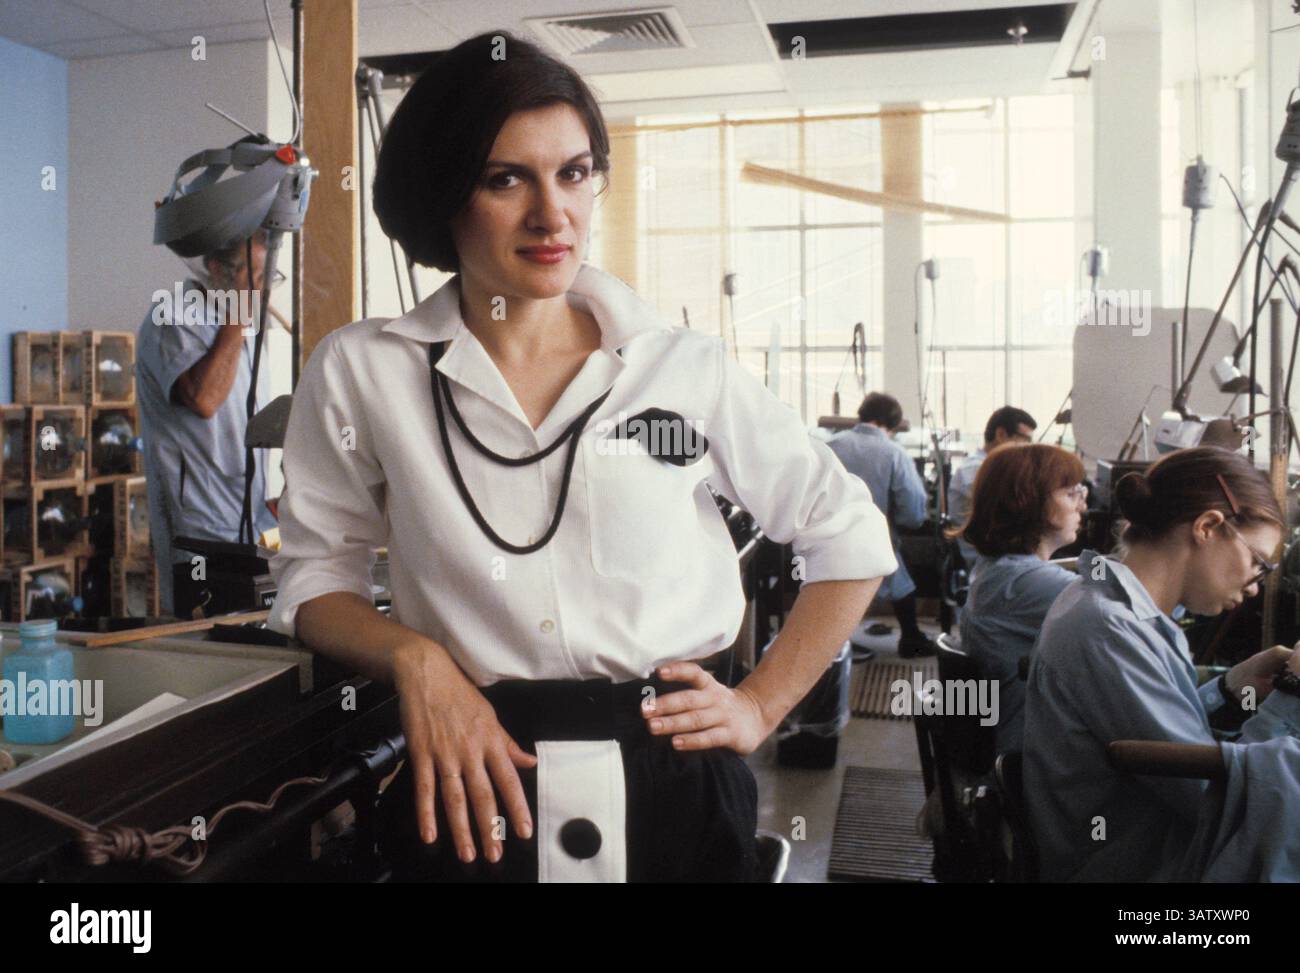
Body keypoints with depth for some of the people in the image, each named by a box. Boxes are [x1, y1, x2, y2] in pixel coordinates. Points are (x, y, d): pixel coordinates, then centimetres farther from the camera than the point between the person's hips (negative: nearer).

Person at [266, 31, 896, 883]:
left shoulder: (689, 369, -3)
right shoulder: (361, 373, -2)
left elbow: (851, 537, 7)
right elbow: (316, 573, 7)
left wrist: (761, 707, 1)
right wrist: (413, 656, -12)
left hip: (675, 789, 1)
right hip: (476, 792, 0)